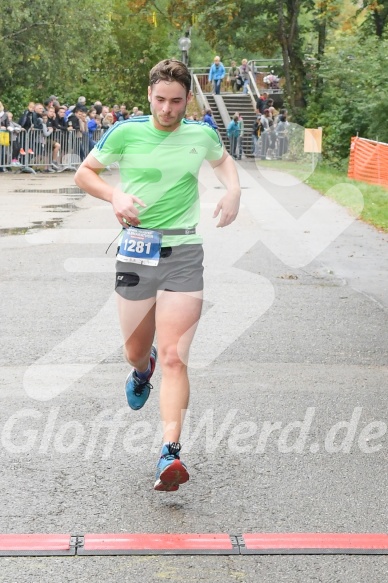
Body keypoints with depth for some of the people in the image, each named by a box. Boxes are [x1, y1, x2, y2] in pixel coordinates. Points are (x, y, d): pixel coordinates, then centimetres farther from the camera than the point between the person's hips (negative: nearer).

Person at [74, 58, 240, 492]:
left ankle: (170, 453, -17)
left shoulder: (201, 135, 5)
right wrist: (114, 195, -9)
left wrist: (233, 191, 7)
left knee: (173, 357, -13)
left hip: (184, 253, -1)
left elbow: (222, 159, 28)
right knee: (135, 352, 12)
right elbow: (84, 172, 10)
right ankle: (141, 370, 51)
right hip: (136, 251, 1)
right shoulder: (126, 132, -1)